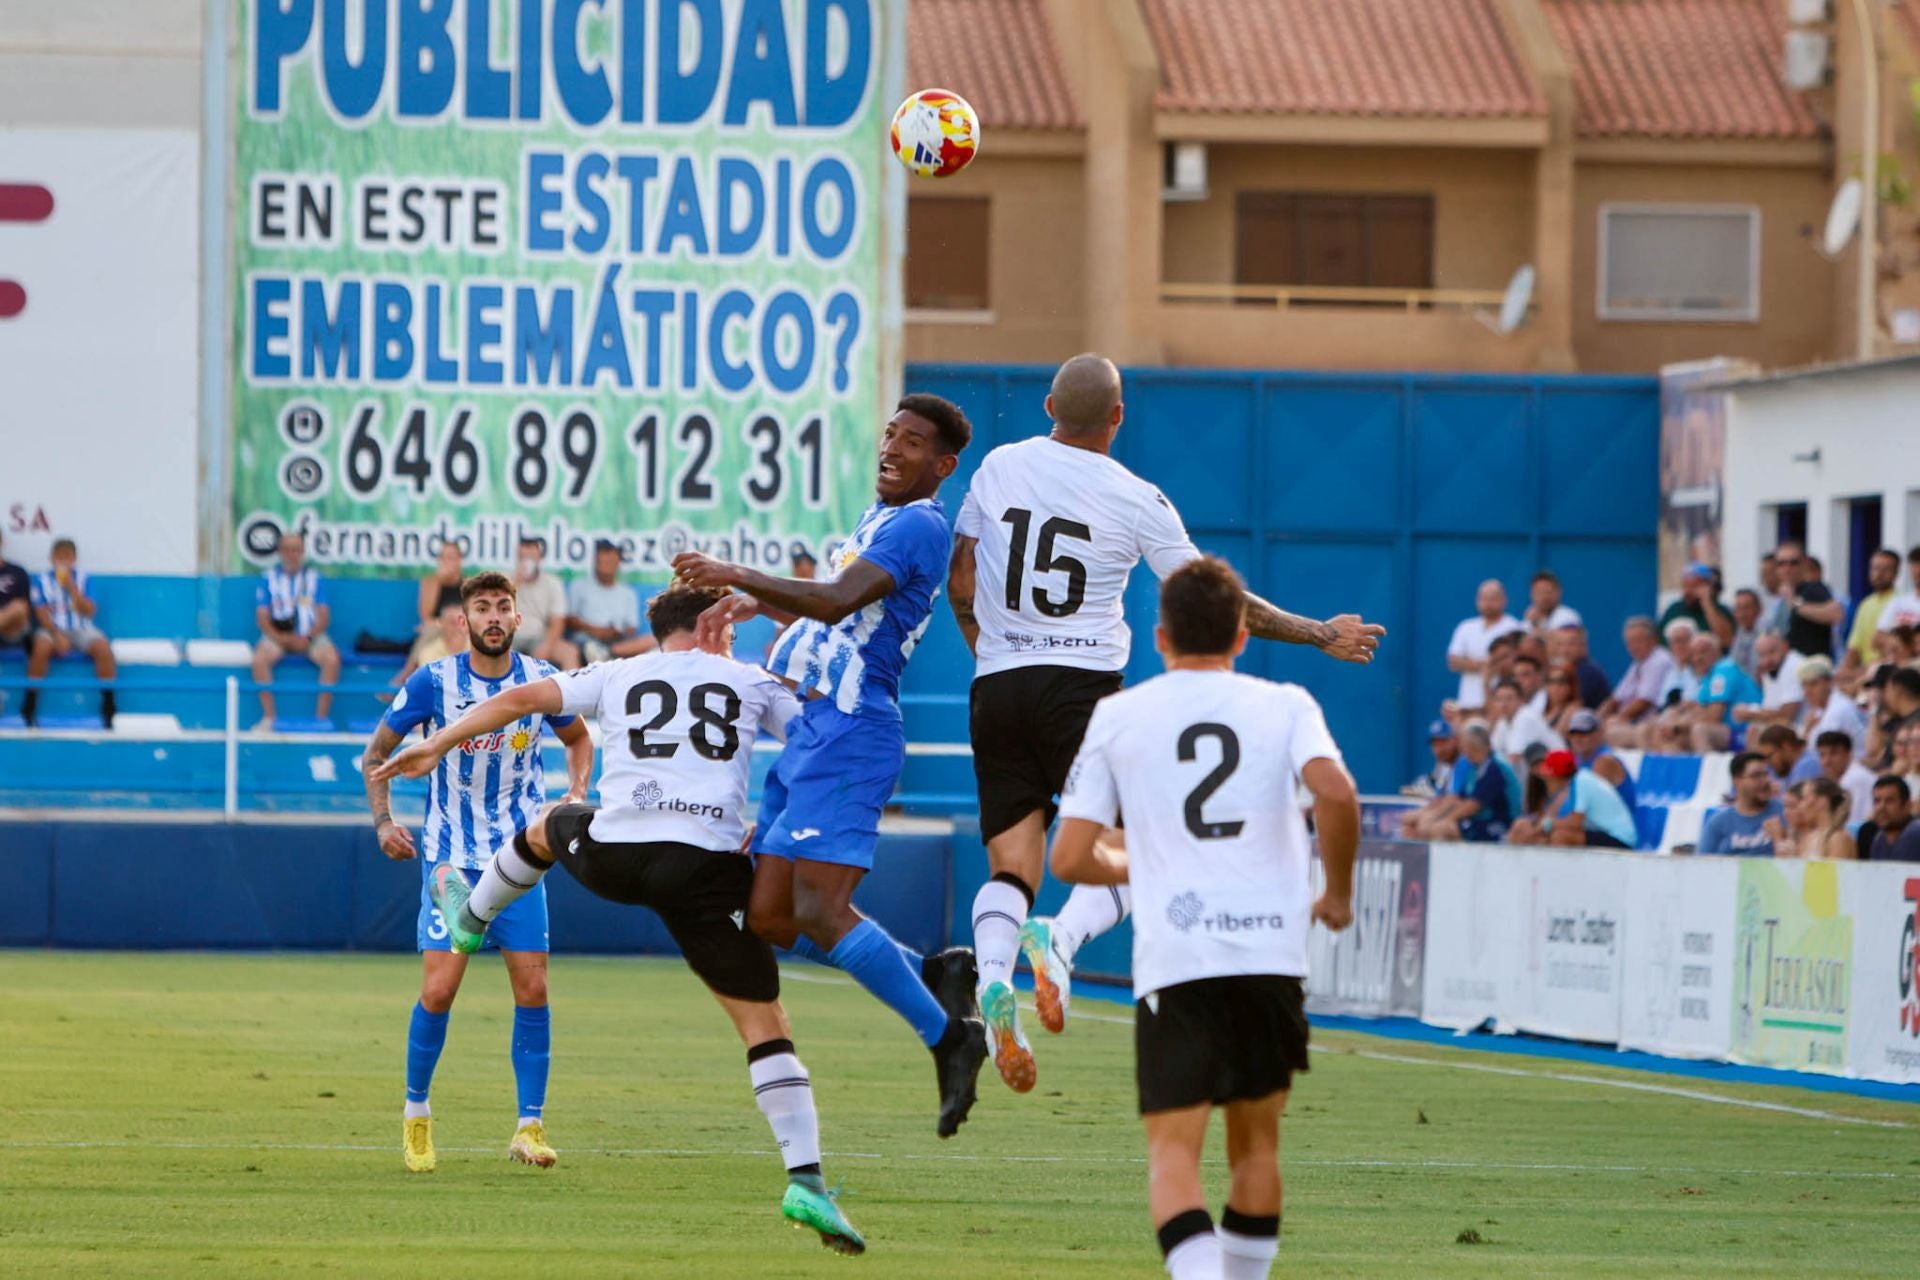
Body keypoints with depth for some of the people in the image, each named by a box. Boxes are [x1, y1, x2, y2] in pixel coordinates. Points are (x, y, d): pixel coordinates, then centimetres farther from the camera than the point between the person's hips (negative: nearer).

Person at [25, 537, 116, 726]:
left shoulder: (83, 579, 3)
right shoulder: (42, 580, 0)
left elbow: (89, 611, -6)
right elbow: (41, 613, -5)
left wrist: (71, 587, -15)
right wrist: (57, 634, -19)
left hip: (82, 630, 1)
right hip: (52, 629, -1)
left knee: (104, 648, -28)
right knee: (41, 647, -35)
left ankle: (108, 708, -18)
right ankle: (30, 703, -26)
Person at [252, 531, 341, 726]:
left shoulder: (315, 577, 5)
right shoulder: (269, 578, 3)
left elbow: (323, 615, 1)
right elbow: (262, 618, -1)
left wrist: (307, 638, -17)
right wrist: (282, 639, -17)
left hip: (310, 636, 0)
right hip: (278, 635, 0)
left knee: (332, 659, -29)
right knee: (259, 659, -31)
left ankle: (321, 718, -22)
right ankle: (269, 717, -23)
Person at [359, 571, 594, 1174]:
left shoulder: (541, 680, -3)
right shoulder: (434, 682, -9)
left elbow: (578, 739, 18)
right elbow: (377, 752, 3)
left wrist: (576, 794, 0)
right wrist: (383, 821, -10)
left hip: (519, 854, 2)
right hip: (450, 853, -2)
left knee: (531, 987, -5)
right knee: (439, 988, -10)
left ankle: (530, 1126, 3)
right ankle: (416, 1113, 11)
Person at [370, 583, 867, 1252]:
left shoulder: (616, 675, 19)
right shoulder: (753, 683, 16)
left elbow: (519, 699, 15)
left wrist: (436, 745, 23)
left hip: (612, 856, 2)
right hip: (707, 865, -2)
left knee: (550, 824, 40)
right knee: (765, 1024, 1)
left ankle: (471, 919, 62)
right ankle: (806, 1180, -13)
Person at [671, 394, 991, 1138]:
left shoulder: (917, 527, -10)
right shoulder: (878, 521, 21)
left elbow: (835, 602, -24)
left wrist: (737, 576, -26)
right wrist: (754, 604, 22)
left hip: (847, 734, -10)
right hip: (808, 731, 10)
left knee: (820, 914, -17)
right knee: (771, 920, 6)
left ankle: (948, 1035, -9)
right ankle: (934, 977, 11)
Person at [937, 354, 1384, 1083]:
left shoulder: (1000, 467, 6)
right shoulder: (1137, 501, -4)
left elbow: (959, 583, 13)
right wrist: (1320, 637, 12)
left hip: (996, 690, 4)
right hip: (1082, 687, -4)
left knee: (1011, 865, 4)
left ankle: (992, 976, -24)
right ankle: (1060, 939, -26)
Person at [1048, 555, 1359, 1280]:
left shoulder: (1117, 716, 9)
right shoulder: (1284, 706, 8)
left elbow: (1070, 859, 5)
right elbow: (1335, 791, -13)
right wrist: (1337, 892, 3)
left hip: (1173, 959, -2)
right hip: (1272, 949, 2)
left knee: (1173, 1152, -6)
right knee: (1256, 1144, 17)